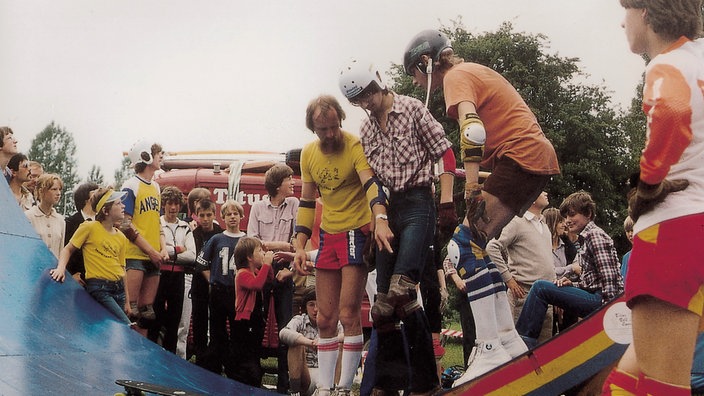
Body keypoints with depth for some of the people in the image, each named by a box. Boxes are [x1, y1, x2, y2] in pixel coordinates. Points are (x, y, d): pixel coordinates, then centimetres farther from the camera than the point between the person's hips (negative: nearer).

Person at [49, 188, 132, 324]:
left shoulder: (121, 237, 13)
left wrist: (126, 300, 11)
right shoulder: (89, 227, -2)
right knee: (128, 328, -18)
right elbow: (68, 249, 3)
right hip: (99, 288, -6)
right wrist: (61, 267, -17)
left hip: (119, 288, 6)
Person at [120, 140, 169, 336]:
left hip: (154, 258, 7)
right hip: (134, 255, -7)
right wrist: (151, 251, -13)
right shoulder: (131, 186, -6)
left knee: (147, 313, 9)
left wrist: (163, 248, 5)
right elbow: (125, 225, -11)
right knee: (131, 313, -9)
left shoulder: (156, 187, 17)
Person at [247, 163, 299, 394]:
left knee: (285, 326, 1)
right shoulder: (258, 207, 5)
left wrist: (290, 268, -14)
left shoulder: (294, 205, 4)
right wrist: (278, 245, -11)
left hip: (283, 270, 0)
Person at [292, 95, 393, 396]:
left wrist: (380, 219, -48)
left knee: (348, 314, -8)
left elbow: (371, 183, -30)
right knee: (325, 318, 7)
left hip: (357, 233, -6)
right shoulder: (308, 153, 5)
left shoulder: (355, 145, -15)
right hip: (328, 236, 6)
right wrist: (300, 246, 3)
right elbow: (306, 202, 10)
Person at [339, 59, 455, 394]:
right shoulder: (366, 129, 17)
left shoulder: (412, 109, -1)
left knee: (401, 291, -20)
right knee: (383, 300, 3)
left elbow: (445, 154, -4)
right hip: (388, 210, 7)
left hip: (418, 205, -7)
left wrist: (446, 200, -11)